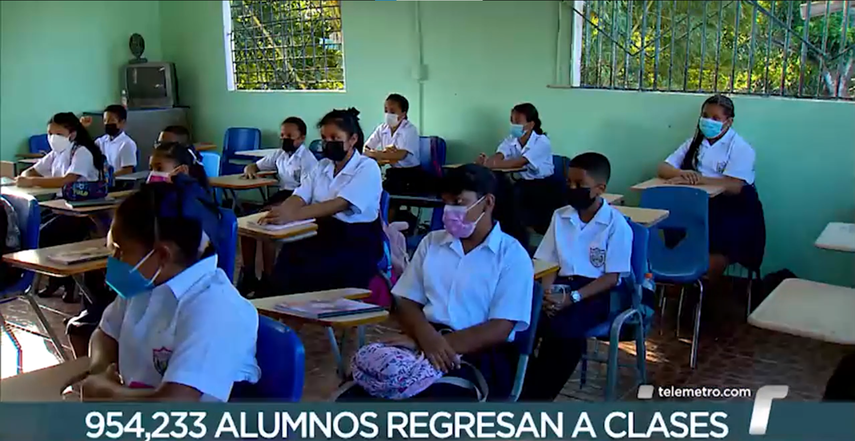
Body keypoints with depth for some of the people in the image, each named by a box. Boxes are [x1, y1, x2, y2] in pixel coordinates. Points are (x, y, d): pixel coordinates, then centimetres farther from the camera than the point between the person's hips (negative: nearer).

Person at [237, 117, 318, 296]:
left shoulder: (307, 159, -8)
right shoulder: (280, 154, 16)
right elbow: (255, 166, 30)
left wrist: (277, 207, -28)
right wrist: (249, 169, 3)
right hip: (281, 195, 8)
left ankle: (267, 278, -17)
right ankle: (248, 274, -2)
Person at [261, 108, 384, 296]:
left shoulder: (367, 168, -7)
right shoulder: (322, 166, 14)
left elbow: (339, 204, -22)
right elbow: (299, 198, 1)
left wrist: (293, 215, -35)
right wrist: (280, 212, -24)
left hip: (357, 241, -5)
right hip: (322, 233, 6)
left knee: (309, 273, -30)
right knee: (286, 259, -24)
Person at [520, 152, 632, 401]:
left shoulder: (616, 224, -5)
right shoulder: (560, 216, 10)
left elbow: (612, 277, -9)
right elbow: (548, 264, 10)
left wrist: (572, 298, -21)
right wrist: (547, 292, -12)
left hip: (599, 292, -4)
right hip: (563, 286, 5)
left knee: (563, 328, -34)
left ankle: (532, 396, -19)